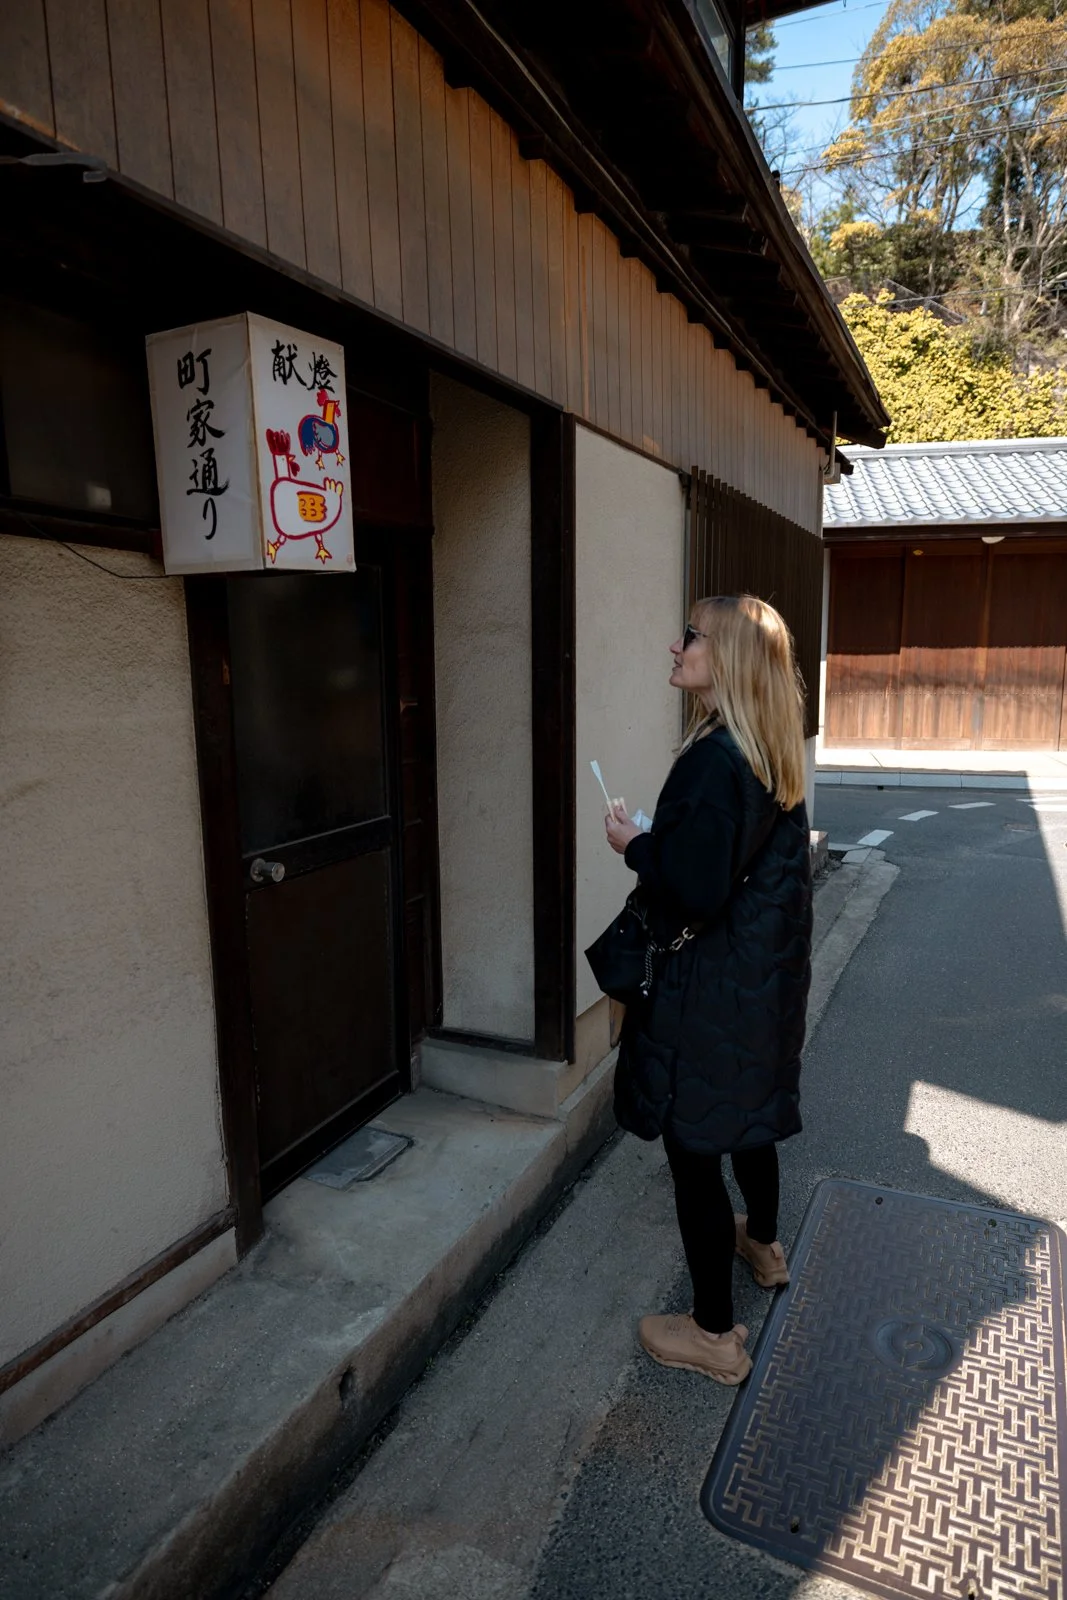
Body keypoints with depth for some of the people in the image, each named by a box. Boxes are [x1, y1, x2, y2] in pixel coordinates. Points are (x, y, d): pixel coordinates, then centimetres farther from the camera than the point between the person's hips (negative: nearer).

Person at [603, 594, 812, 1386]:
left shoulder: (713, 761, -26)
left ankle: (715, 1334, 24)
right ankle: (763, 1243, 53)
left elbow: (695, 890, -27)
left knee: (695, 1147, 6)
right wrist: (658, 840, 13)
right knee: (748, 1117, 28)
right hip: (768, 972, 10)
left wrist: (635, 844, -12)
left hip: (710, 988, -9)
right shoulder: (775, 754, 4)